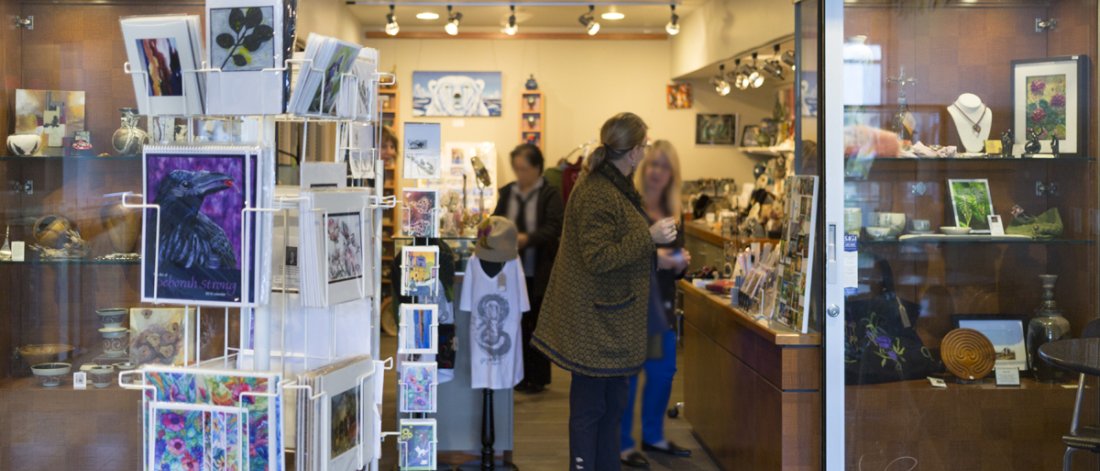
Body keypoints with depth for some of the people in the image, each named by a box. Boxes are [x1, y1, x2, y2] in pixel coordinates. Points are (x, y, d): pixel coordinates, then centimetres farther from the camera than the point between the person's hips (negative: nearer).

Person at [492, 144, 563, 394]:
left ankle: (538, 378, 16)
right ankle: (519, 376, 20)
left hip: (538, 272, -4)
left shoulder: (550, 194, -7)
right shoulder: (507, 192, 8)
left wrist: (526, 238, -30)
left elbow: (552, 229, -17)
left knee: (536, 325, 5)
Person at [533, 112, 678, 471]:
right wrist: (650, 236, -22)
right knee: (590, 405, 1)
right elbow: (598, 258, -25)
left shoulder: (613, 186, 12)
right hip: (595, 322, -10)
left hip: (610, 319, 10)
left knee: (612, 403, 17)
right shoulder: (597, 194, -22)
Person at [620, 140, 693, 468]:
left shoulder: (672, 212, 12)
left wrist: (681, 262, -2)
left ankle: (653, 437, 32)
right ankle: (622, 445, 13)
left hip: (661, 303, 7)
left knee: (664, 370, 14)